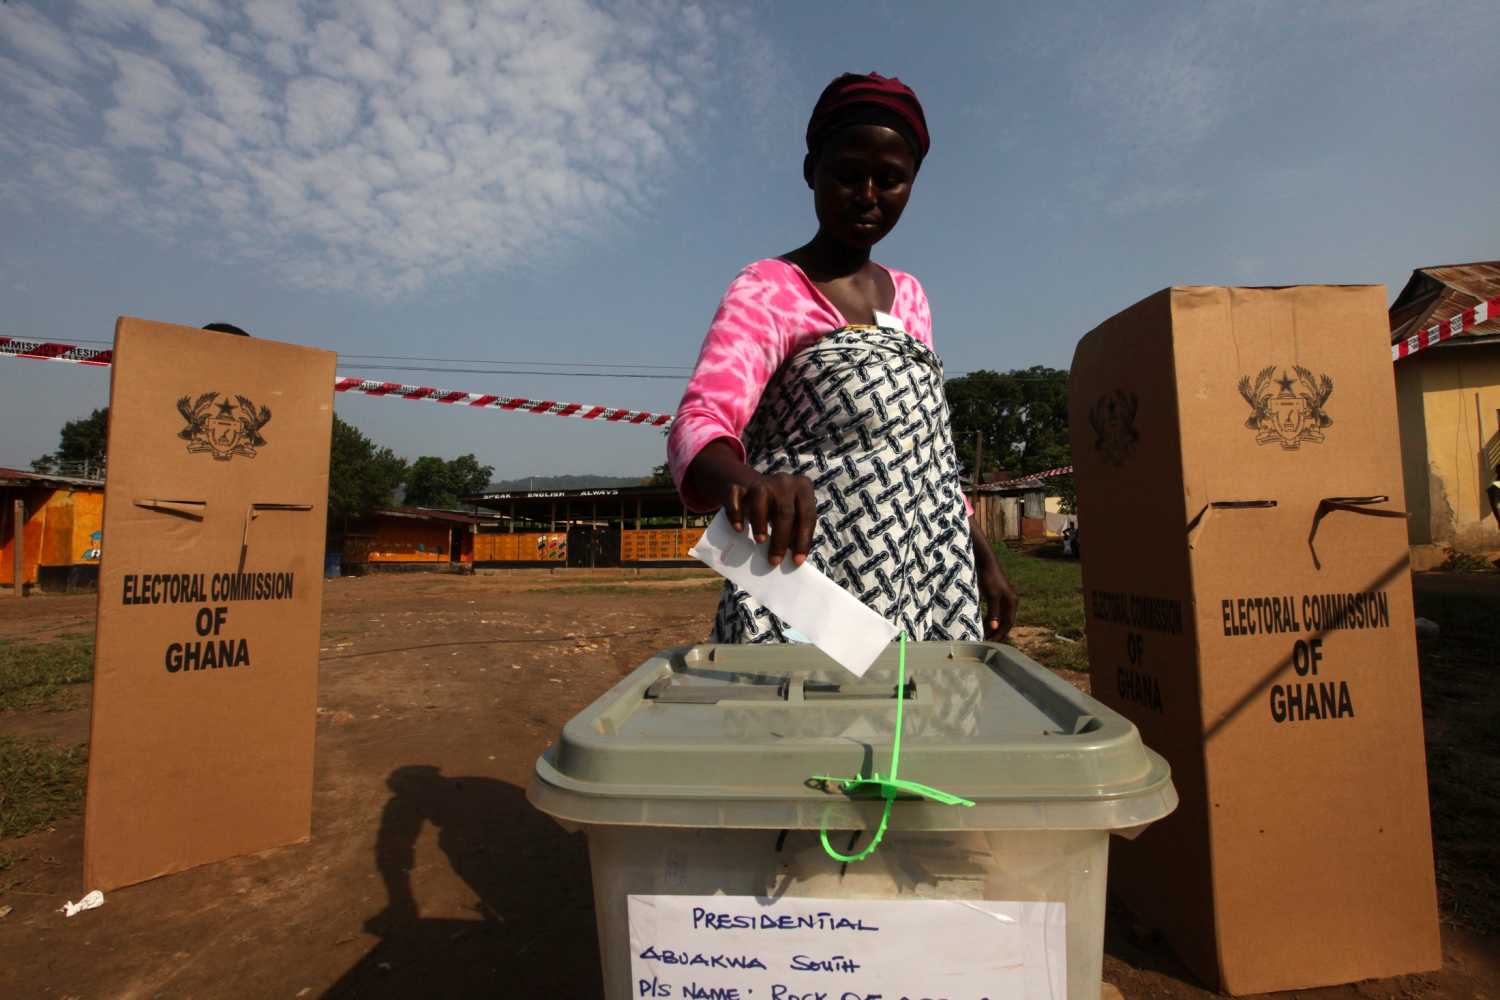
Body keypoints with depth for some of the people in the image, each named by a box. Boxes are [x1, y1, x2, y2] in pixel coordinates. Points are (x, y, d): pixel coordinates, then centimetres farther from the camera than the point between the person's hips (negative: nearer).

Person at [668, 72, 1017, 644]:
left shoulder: (909, 296, 15)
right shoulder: (767, 291, -4)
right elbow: (697, 427, -20)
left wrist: (982, 558, 15)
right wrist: (748, 482, -42)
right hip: (809, 596, -5)